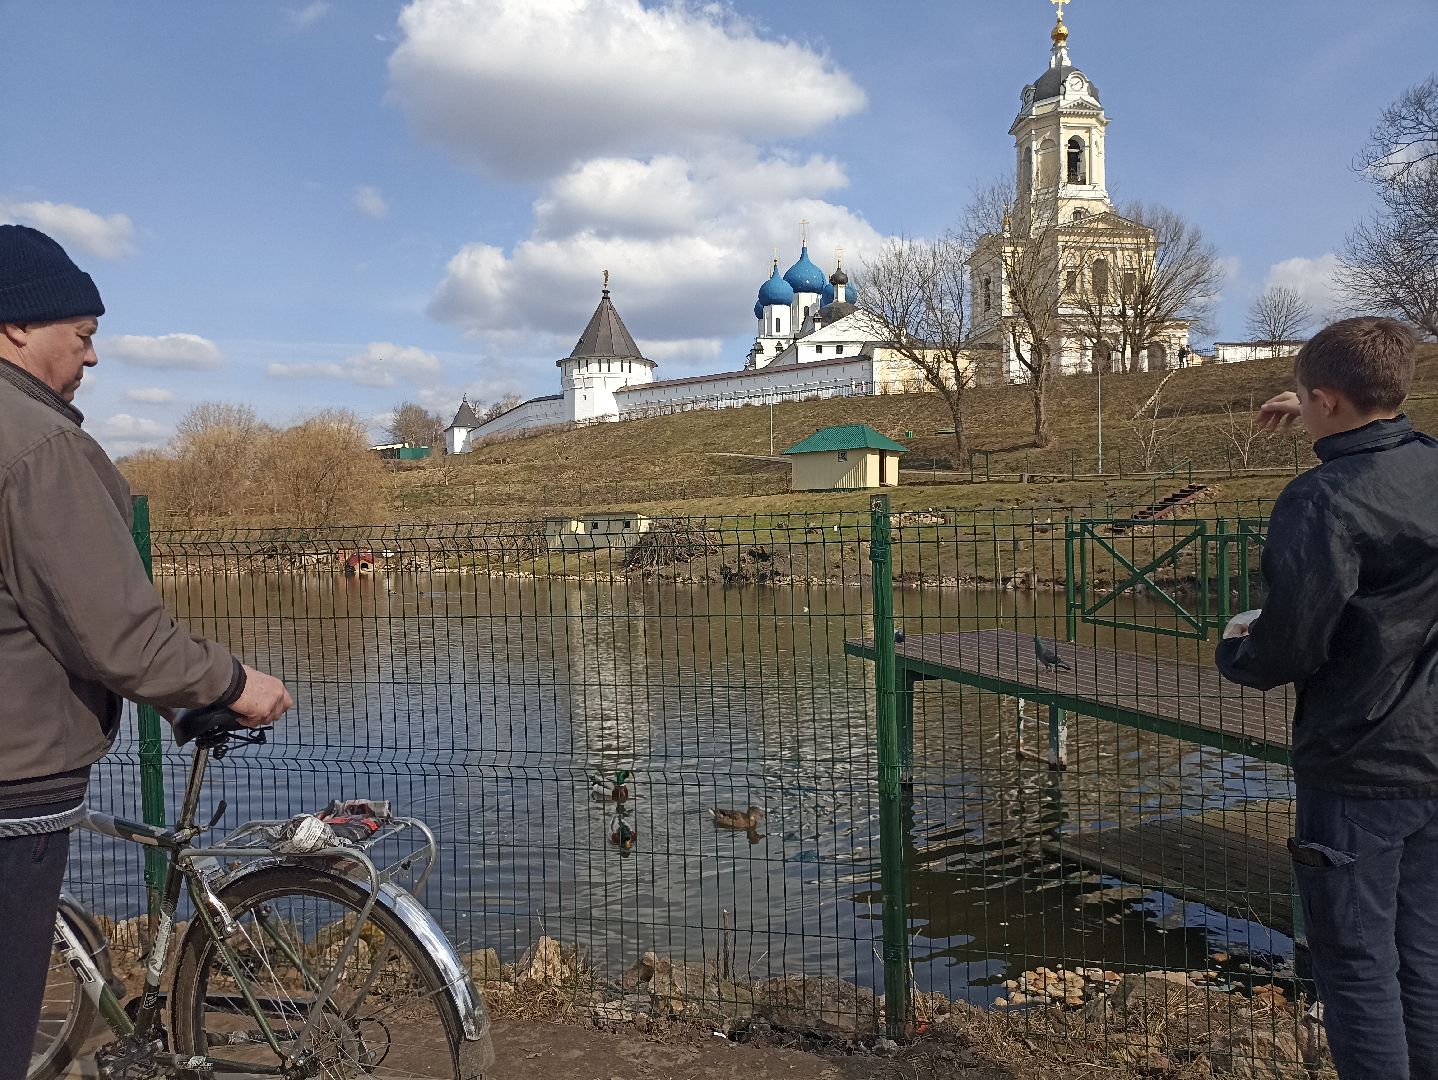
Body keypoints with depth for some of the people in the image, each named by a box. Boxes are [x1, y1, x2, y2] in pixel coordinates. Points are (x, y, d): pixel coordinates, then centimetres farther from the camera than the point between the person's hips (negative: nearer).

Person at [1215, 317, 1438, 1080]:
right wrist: (1324, 422, 31)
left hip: (1354, 766, -7)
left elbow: (1286, 649, -20)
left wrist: (1234, 651, 0)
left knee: (1356, 966, 6)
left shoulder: (1322, 500, -20)